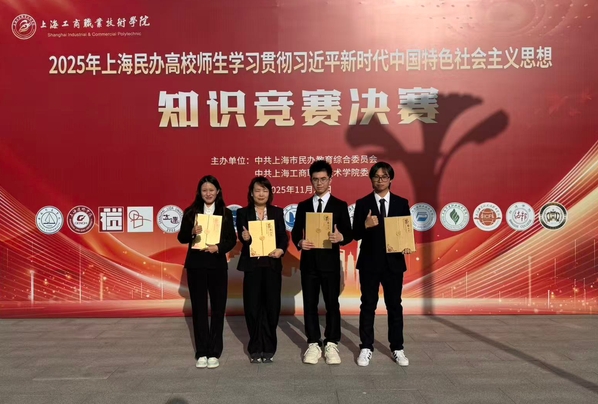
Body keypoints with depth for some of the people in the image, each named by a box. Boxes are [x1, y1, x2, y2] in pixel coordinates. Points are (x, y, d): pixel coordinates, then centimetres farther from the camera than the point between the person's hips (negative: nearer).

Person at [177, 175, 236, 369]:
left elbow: (232, 239, 1)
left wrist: (218, 247, -17)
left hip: (218, 265, 0)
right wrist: (192, 232, -19)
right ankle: (201, 352, 16)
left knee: (218, 308, 4)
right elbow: (181, 238, 1)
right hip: (196, 265, 0)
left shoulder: (226, 213, 4)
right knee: (199, 308, 6)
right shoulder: (191, 212, 3)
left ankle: (214, 352, 15)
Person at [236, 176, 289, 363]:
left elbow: (284, 236, 3)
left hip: (272, 264, 1)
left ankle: (268, 348, 17)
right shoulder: (243, 213, 4)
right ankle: (255, 348, 18)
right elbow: (241, 236, -7)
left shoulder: (277, 212, 8)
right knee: (253, 305, 3)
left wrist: (281, 249, -16)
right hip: (252, 264, -1)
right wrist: (245, 237, -29)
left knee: (271, 305, 4)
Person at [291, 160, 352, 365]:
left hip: (330, 261, -2)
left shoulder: (340, 206, 2)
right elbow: (295, 232, 7)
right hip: (308, 261, 2)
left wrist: (341, 237, -25)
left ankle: (331, 345, 17)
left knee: (332, 303, 5)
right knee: (310, 304, 7)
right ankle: (313, 344, 18)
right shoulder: (303, 206, 9)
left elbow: (349, 233, -2)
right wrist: (300, 242, -15)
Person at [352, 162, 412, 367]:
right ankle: (366, 348, 17)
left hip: (393, 261, 1)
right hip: (369, 262, -1)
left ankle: (397, 349, 21)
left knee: (394, 305, 10)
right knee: (368, 305, 6)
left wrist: (406, 246, -14)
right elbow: (356, 235, -3)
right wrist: (366, 226, -23)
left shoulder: (401, 203, 5)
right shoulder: (362, 203, 0)